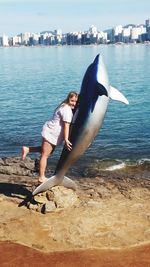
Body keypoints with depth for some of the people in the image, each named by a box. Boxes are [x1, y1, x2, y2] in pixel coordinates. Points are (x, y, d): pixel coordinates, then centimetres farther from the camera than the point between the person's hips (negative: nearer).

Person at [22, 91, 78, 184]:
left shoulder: (65, 107, 11)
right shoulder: (67, 110, -20)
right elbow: (66, 126, -27)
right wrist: (66, 140, -30)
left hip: (52, 133, 10)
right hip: (51, 133, -10)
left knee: (48, 151, 25)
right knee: (45, 155, -1)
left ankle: (27, 149, 23)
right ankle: (42, 178, 6)